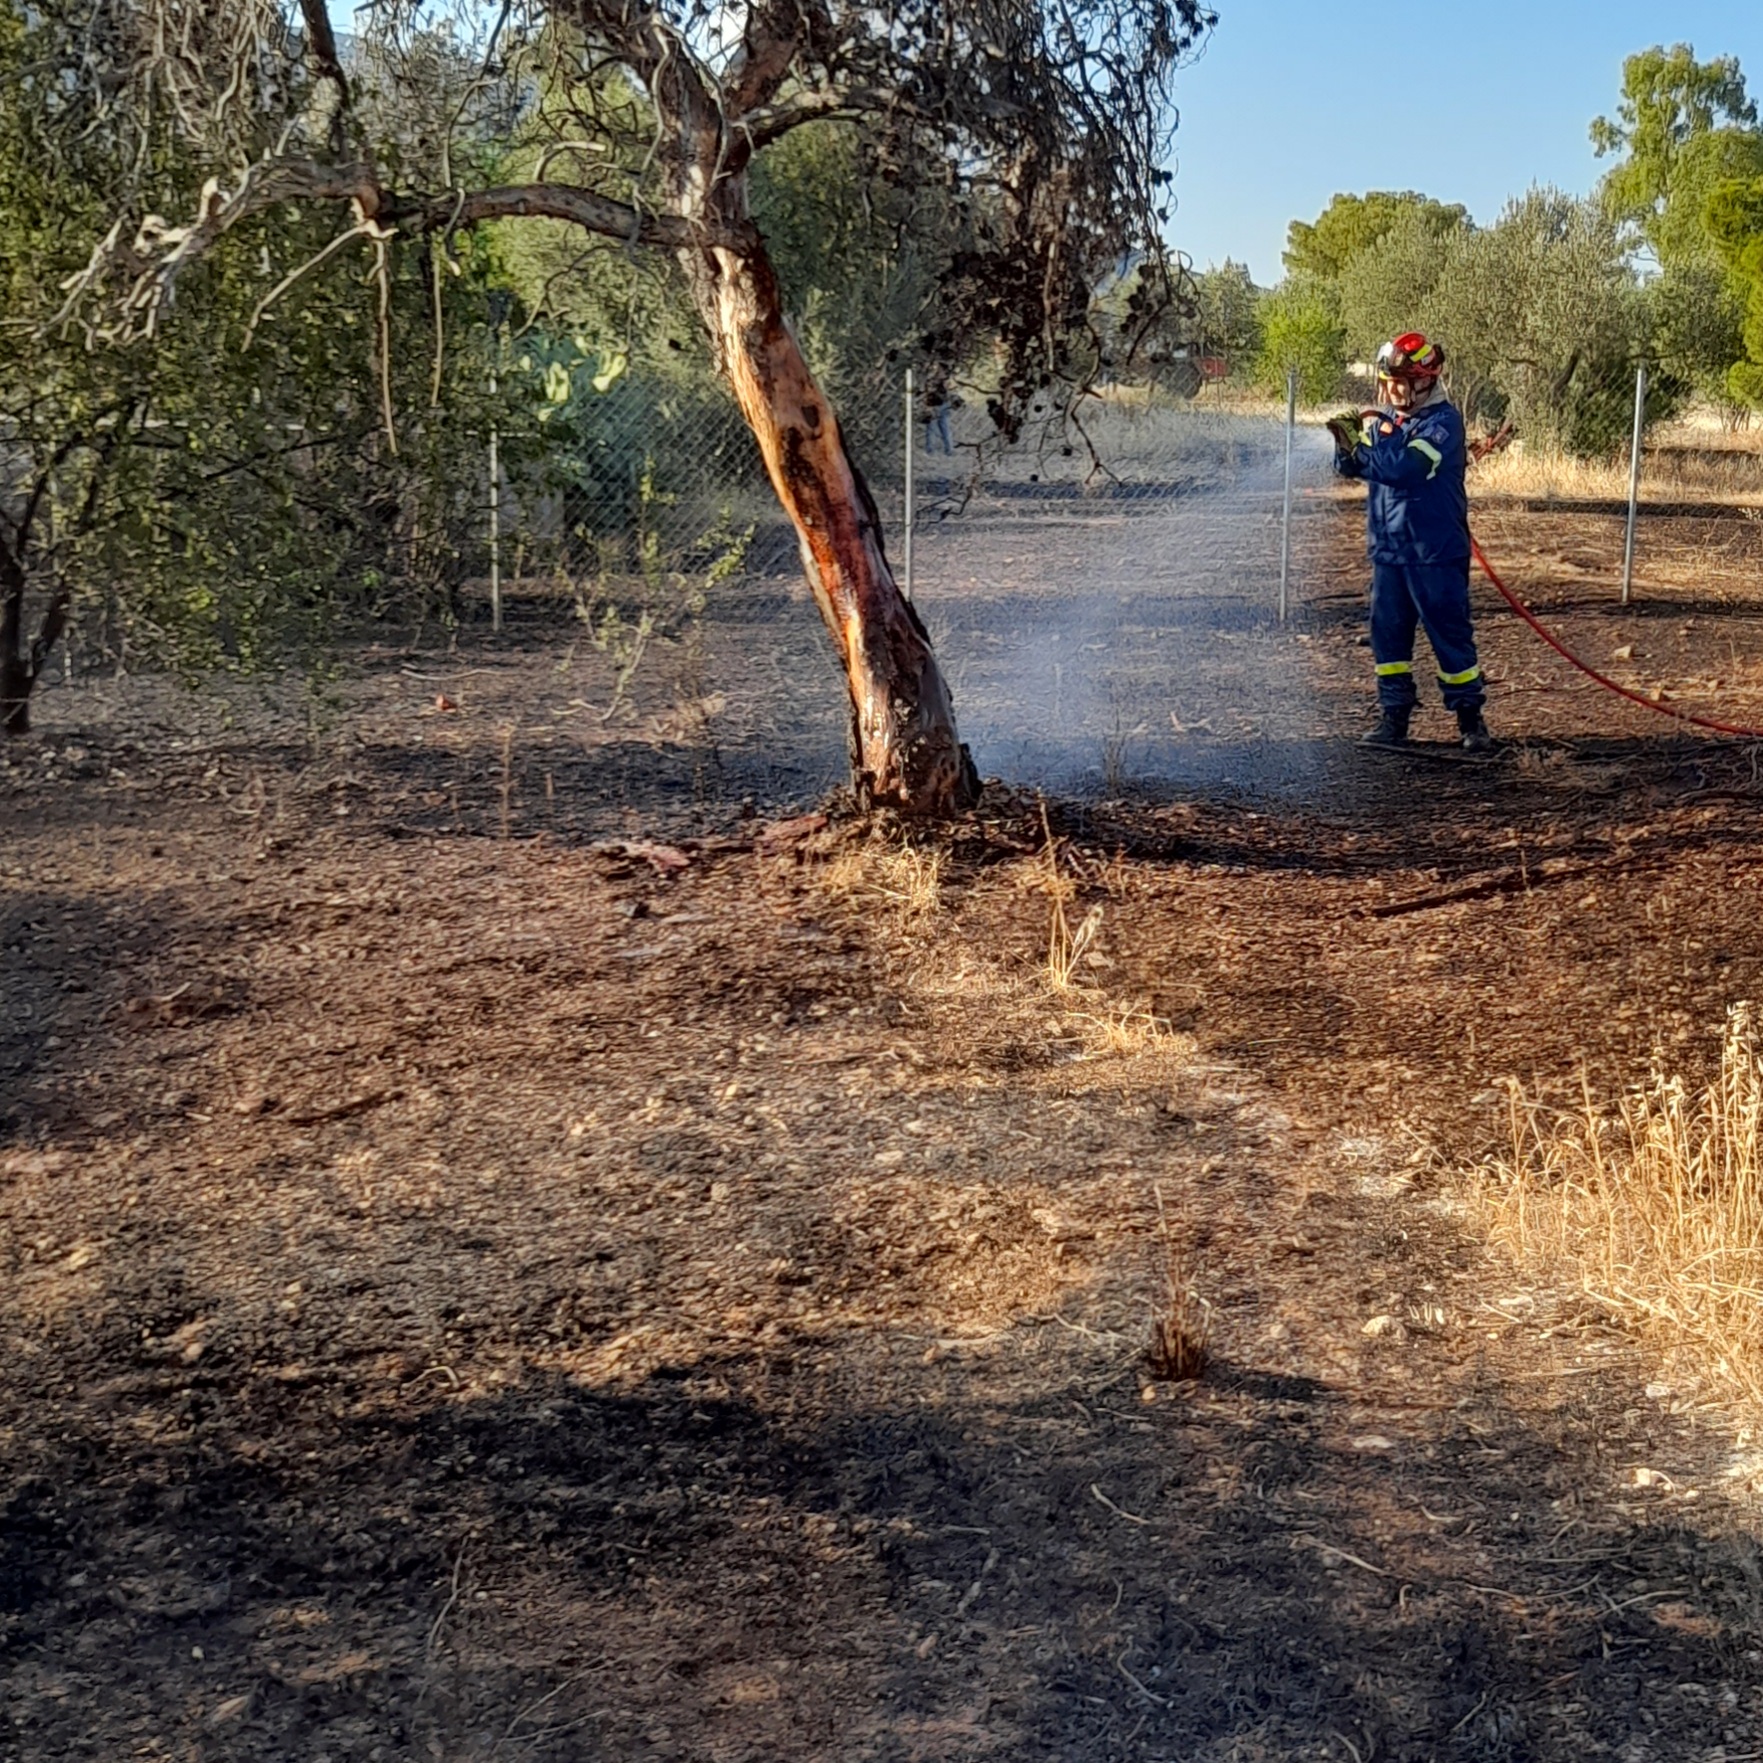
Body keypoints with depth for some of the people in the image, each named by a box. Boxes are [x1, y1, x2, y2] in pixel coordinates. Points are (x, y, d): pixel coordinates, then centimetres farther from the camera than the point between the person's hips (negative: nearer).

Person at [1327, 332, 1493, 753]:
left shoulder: (1443, 420, -12)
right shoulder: (1381, 419, 9)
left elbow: (1405, 467, -25)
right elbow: (1352, 467, 5)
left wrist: (1359, 445, -23)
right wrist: (1347, 441, -15)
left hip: (1436, 551, -6)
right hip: (1388, 548, 6)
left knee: (1450, 634, 0)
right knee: (1388, 634, 9)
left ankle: (1470, 718, 11)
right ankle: (1393, 716, 17)